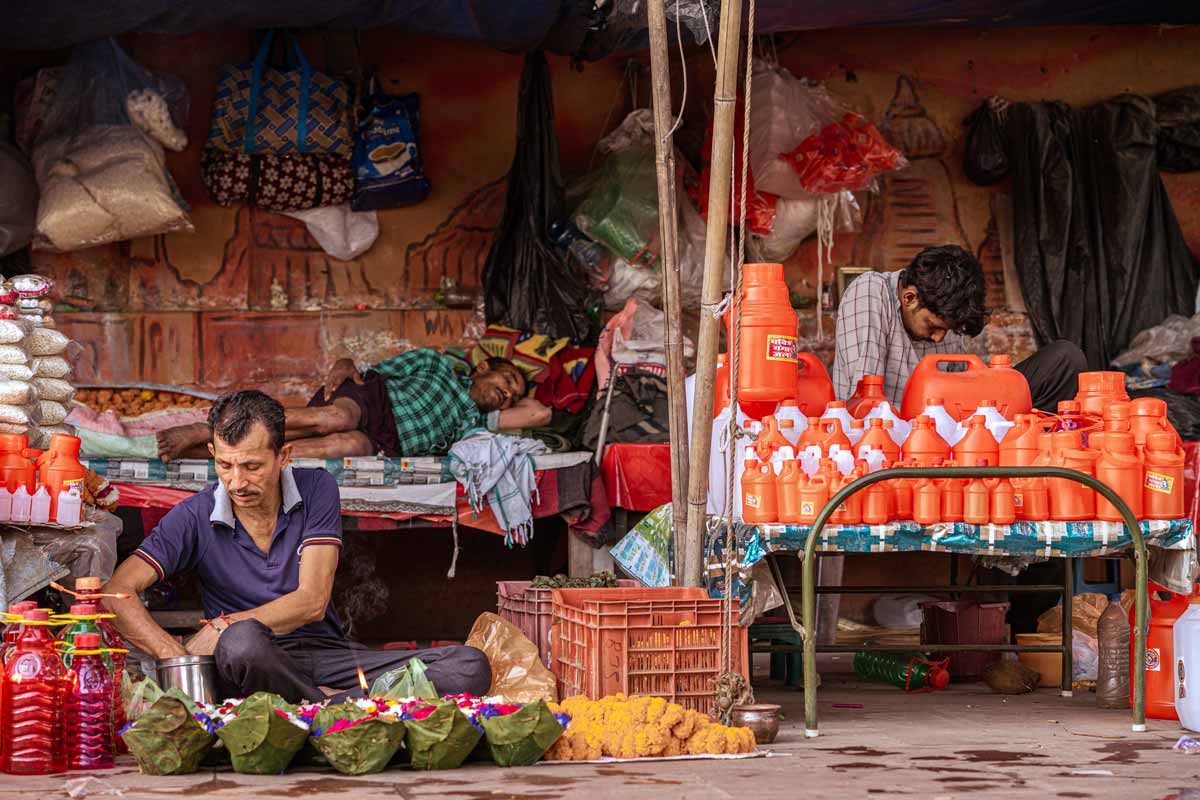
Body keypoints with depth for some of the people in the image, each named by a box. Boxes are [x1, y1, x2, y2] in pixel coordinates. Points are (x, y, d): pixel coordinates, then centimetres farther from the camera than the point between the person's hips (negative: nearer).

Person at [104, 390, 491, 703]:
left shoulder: (315, 489, 2)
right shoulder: (195, 517, 0)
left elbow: (312, 601, -5)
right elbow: (117, 592, -8)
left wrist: (221, 626, -18)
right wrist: (177, 656, -26)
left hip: (328, 652, 3)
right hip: (256, 664, -3)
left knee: (470, 668, -19)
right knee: (242, 641, -42)